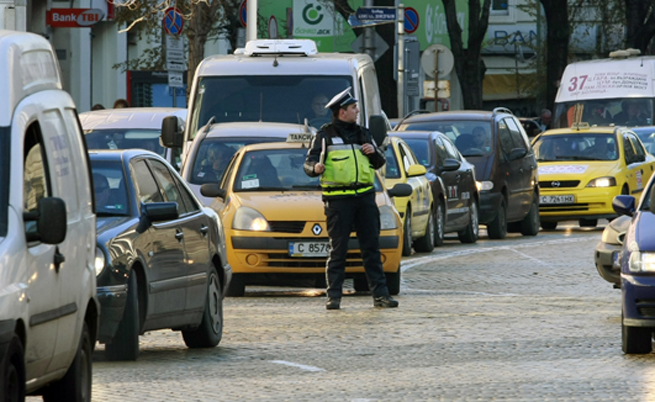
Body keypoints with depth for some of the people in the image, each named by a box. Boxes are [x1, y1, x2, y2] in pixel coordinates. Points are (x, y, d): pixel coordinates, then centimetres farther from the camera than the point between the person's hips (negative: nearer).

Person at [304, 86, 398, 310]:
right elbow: (309, 163, 0)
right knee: (338, 249, -4)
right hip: (338, 199, -4)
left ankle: (380, 294, 4)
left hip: (365, 197, 4)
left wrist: (374, 152, 0)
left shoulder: (362, 134, 18)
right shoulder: (325, 135, 4)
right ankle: (334, 296, 0)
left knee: (371, 246, 3)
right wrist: (315, 168, -23)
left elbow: (380, 163, 21)